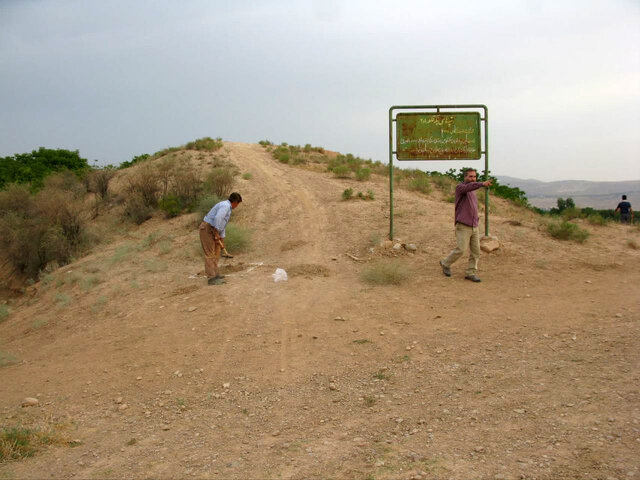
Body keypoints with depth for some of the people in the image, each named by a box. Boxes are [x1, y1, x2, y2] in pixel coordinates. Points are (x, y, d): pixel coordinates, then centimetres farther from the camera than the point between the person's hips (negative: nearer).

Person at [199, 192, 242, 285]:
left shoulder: (227, 207, 17)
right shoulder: (225, 206, -16)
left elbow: (222, 225, 23)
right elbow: (217, 219, -31)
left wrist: (222, 240, 24)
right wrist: (216, 233, -21)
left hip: (212, 230, 10)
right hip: (207, 229, -10)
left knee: (216, 252, 17)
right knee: (210, 254, -11)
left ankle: (214, 274, 25)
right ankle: (211, 278, -11)